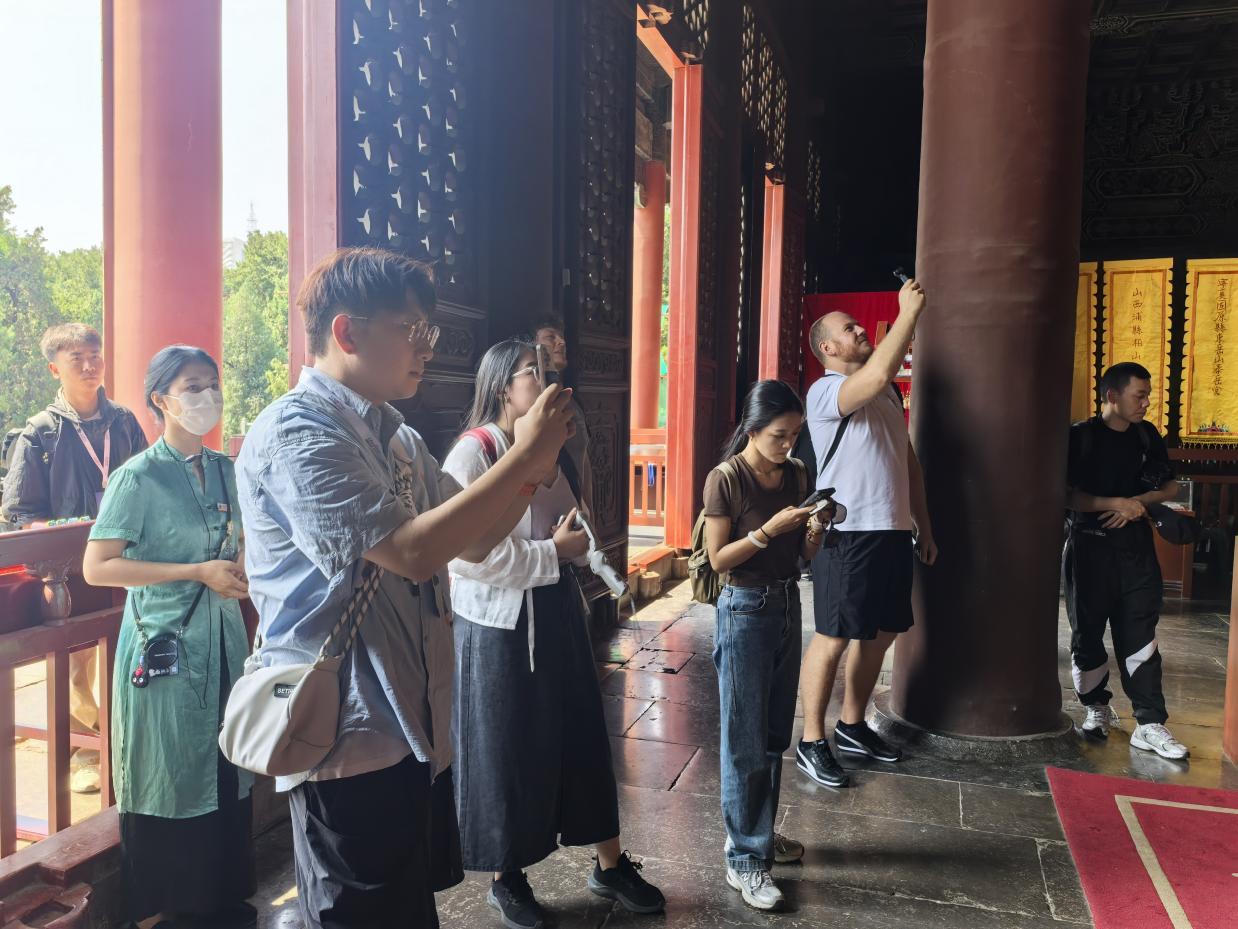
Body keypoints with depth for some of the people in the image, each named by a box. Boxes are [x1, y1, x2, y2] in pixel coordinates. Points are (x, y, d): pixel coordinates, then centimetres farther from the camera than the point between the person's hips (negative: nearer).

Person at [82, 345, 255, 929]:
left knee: (226, 775, 13)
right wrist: (199, 572, -18)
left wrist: (243, 574, -1)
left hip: (223, 640, 5)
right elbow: (96, 568, -15)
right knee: (171, 781, 7)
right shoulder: (139, 477, -11)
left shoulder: (226, 471, 5)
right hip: (165, 646, -5)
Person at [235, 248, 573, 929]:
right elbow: (410, 550, -26)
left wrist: (530, 470, -5)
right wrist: (521, 457, -21)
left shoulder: (398, 438, 11)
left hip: (415, 726, 9)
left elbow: (473, 542, 12)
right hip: (349, 739, -8)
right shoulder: (295, 434, -17)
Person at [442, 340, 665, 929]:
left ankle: (610, 864, 30)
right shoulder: (473, 453, -15)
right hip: (499, 625, -6)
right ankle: (506, 878, 29)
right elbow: (465, 553, -24)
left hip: (557, 614, 7)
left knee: (583, 735, 13)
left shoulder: (554, 451, 9)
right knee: (506, 747, 8)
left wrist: (580, 545, 2)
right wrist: (552, 553, -19)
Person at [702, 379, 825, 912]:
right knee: (745, 743, 1)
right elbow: (718, 558, -14)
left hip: (788, 607, 6)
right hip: (745, 612, -6)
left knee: (774, 737, 16)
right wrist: (770, 529, -23)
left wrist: (814, 530, -11)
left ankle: (759, 833, 33)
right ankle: (744, 860, 13)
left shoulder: (797, 475, 4)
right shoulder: (725, 479, -14)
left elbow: (805, 554, 9)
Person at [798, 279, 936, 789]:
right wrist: (909, 312, -20)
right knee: (834, 636, -3)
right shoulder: (826, 391, -9)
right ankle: (812, 742, 8)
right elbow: (877, 374, -30)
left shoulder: (888, 393, 18)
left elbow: (908, 460, 22)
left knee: (881, 632, 14)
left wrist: (923, 525, 19)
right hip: (847, 533, -8)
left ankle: (852, 726, 30)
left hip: (893, 531, 9)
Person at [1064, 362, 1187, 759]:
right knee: (1087, 634, 6)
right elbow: (1067, 494, -11)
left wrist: (1138, 503, -6)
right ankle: (1097, 708, 24)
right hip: (1090, 546, -3)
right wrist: (1116, 503, -19)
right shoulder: (1080, 436, -6)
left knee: (1140, 636, 1)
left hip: (1136, 546, 3)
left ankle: (1150, 725, 4)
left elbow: (1169, 487, 13)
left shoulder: (1147, 435, 8)